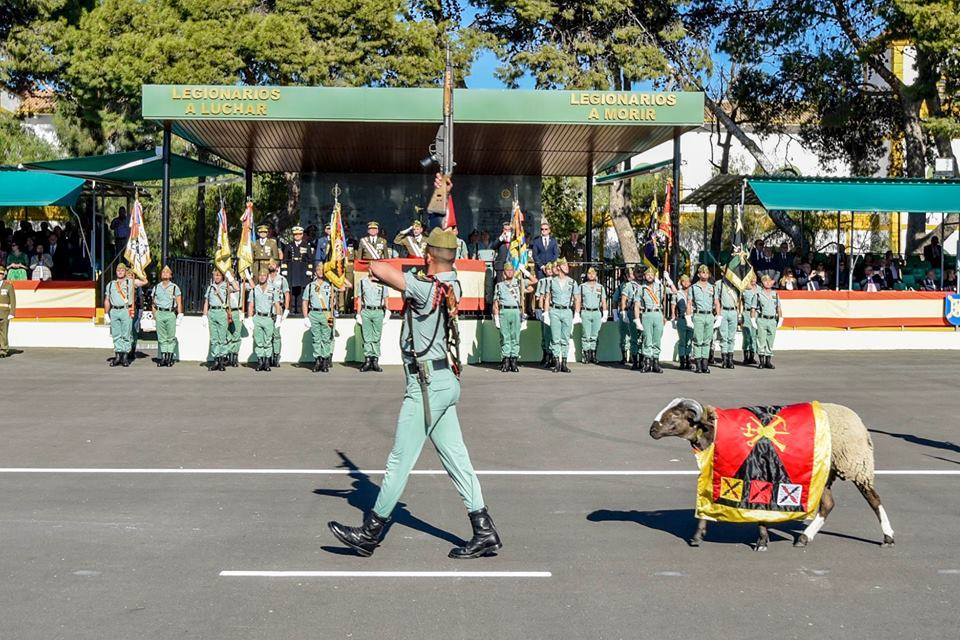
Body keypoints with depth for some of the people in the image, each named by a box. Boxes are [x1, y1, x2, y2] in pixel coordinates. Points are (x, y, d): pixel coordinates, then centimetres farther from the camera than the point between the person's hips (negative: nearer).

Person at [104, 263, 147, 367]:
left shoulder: (131, 282, 10)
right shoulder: (110, 285, 17)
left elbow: (145, 281, 6)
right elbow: (107, 300, 18)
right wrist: (106, 314, 12)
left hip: (126, 311, -3)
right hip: (114, 312, 3)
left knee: (126, 335, -3)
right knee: (116, 335, 4)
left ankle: (125, 356, 0)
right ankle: (117, 356, 9)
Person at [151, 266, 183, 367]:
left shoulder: (174, 287, 6)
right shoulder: (156, 287, 15)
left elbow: (179, 303, 4)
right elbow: (154, 303, 18)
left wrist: (179, 316, -4)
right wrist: (154, 315, 10)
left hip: (171, 314, -3)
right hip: (160, 314, 3)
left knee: (171, 337, -3)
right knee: (161, 337, 2)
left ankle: (170, 357, 0)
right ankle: (162, 357, 4)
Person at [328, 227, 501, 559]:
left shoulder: (426, 288, -19)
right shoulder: (453, 286, 6)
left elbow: (377, 269, -19)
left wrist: (385, 267, 2)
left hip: (427, 385, -9)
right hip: (446, 382, 9)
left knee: (400, 460, 0)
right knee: (456, 458, 11)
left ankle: (370, 533, 10)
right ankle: (484, 531, 12)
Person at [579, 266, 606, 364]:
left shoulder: (600, 287, 13)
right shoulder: (582, 287, 8)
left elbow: (604, 302, 12)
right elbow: (578, 301, 7)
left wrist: (605, 314, 4)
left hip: (597, 313, 2)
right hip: (585, 313, -1)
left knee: (594, 336, 2)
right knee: (586, 336, -4)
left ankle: (593, 355, 7)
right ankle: (586, 355, -1)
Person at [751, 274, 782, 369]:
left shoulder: (775, 294, 14)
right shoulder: (758, 295, 4)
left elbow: (779, 308, 17)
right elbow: (753, 309, 2)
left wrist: (780, 318, 5)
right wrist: (753, 321, -6)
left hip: (772, 321, 3)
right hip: (761, 320, -3)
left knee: (770, 343, 5)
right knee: (761, 342, -6)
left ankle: (768, 362, 10)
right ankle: (762, 362, -1)